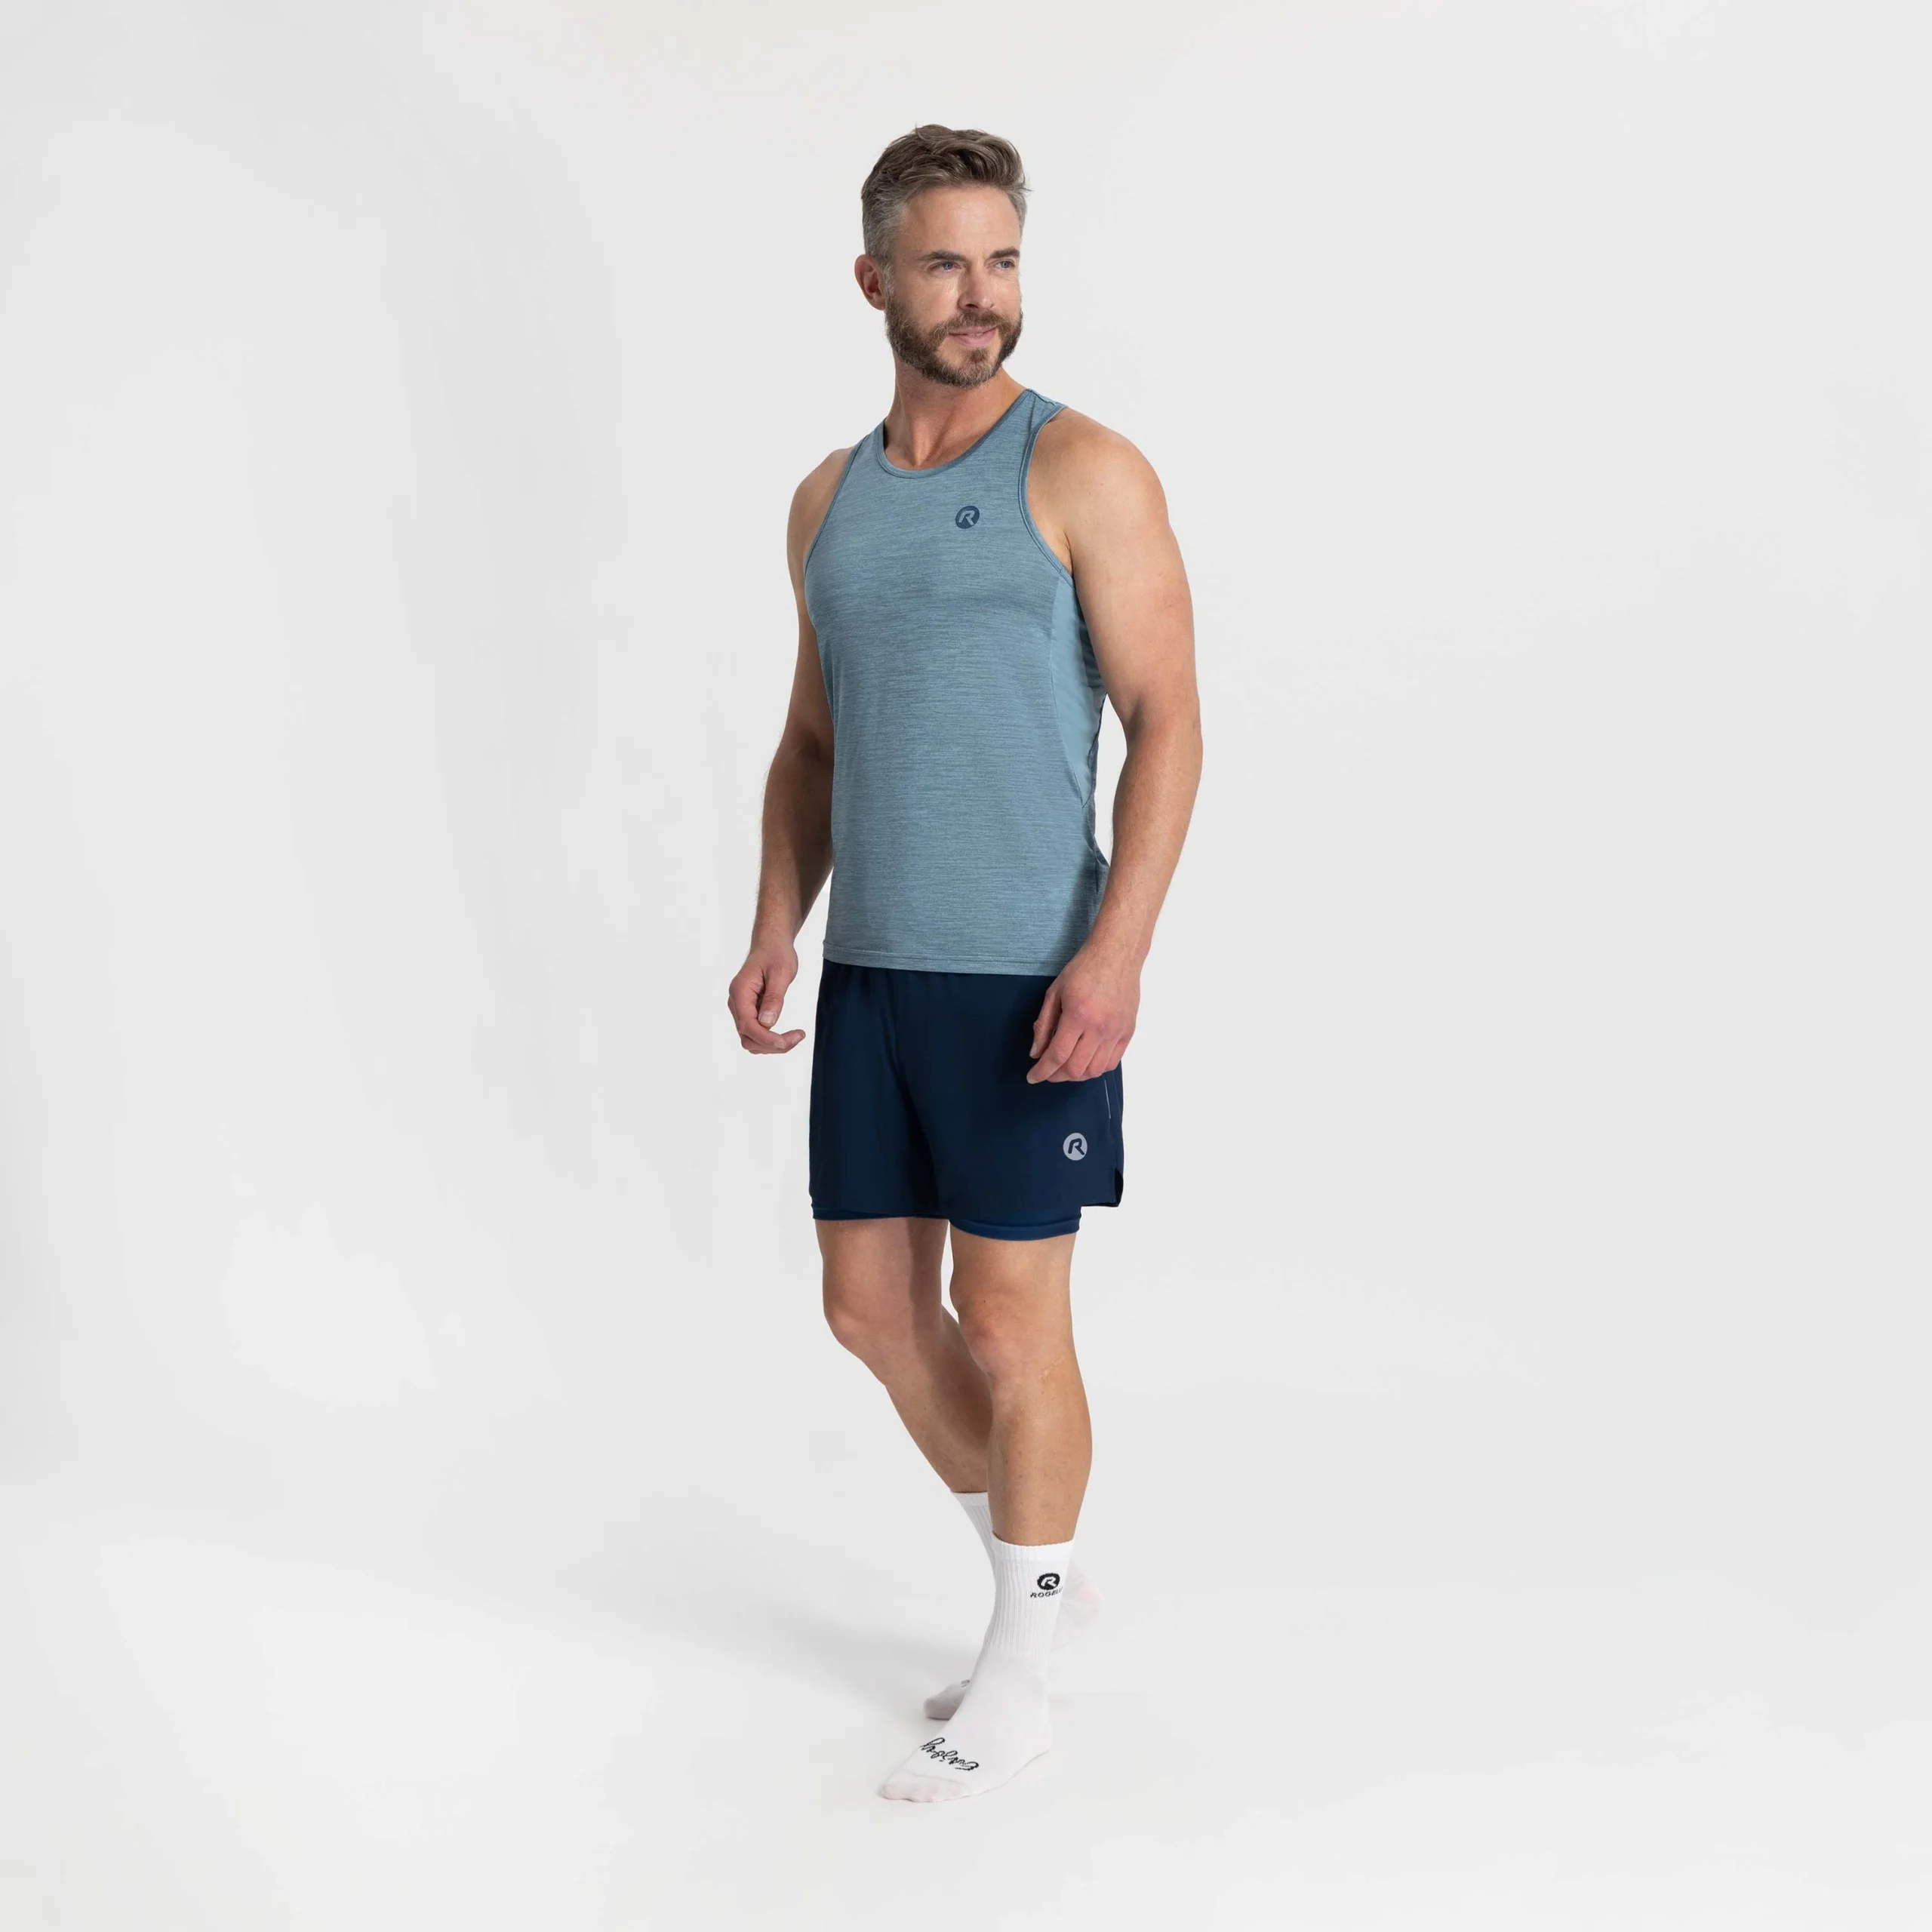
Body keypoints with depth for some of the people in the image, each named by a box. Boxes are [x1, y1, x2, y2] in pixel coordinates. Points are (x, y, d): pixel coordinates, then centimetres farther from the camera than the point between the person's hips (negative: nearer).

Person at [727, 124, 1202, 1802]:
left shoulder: (1083, 472, -6)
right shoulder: (830, 499, 13)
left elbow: (1168, 724, -11)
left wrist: (1117, 948, -22)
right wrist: (777, 933, 7)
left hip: (1027, 975, -6)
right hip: (873, 972, 7)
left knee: (1010, 1321, 1)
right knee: (874, 1304, 12)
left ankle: (1017, 1683, 19)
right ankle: (1041, 1574, 34)